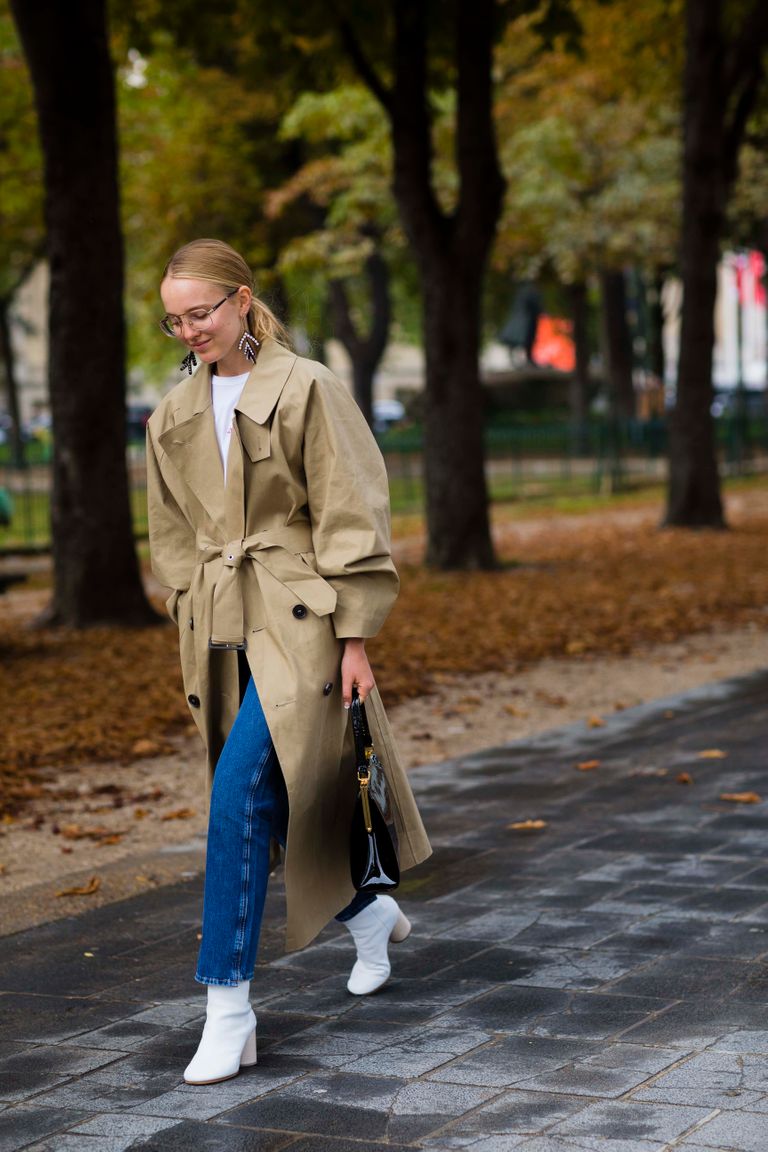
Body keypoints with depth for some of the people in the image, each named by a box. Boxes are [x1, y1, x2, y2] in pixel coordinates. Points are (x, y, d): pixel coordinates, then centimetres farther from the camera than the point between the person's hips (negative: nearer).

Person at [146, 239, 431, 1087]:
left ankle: (228, 1007, -13)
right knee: (271, 800, 12)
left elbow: (350, 519, -8)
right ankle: (370, 914, 40)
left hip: (299, 620, -6)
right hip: (220, 632, 6)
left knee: (240, 790, -19)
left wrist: (354, 636, -11)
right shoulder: (173, 418, 10)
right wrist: (197, 634, 11)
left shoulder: (305, 389, -6)